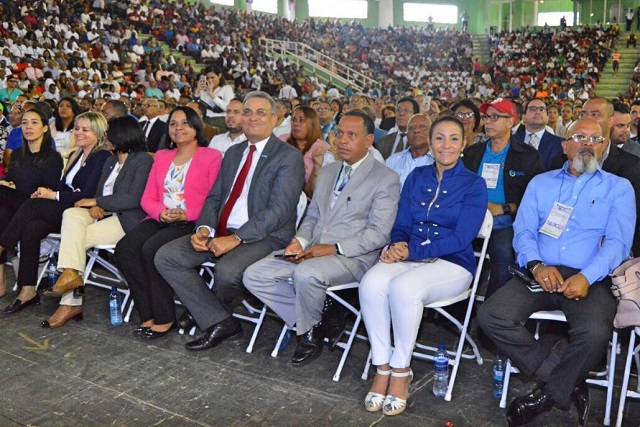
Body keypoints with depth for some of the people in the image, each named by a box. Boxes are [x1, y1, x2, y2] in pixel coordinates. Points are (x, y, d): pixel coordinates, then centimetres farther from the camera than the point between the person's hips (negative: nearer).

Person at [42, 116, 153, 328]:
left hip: (126, 220, -7)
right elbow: (100, 193, 20)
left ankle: (71, 302, -18)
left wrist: (96, 202, -10)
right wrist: (94, 206, -4)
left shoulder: (143, 160, -4)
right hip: (103, 215, 7)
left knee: (75, 237, -22)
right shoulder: (111, 161, 22)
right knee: (71, 214, -20)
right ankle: (71, 273, -30)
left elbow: (134, 199, -14)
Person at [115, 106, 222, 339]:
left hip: (191, 223, -6)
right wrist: (161, 212, -7)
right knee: (125, 248, -21)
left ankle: (164, 318, -16)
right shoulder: (161, 156, 22)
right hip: (160, 220, 6)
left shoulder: (212, 157, 3)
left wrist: (186, 214, -19)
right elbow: (147, 198, 15)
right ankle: (148, 314, -11)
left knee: (151, 249, -30)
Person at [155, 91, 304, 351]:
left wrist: (236, 238, -21)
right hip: (222, 232, 7)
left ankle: (202, 310, 4)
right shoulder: (233, 153, 19)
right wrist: (204, 228, -5)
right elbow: (214, 197, 16)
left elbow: (279, 210, -15)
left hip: (265, 237, -7)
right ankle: (220, 322, -7)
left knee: (227, 270, -34)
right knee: (165, 257, -9)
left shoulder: (289, 157, -5)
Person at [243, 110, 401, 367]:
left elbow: (379, 233, -11)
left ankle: (309, 334, -7)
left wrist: (335, 248, -19)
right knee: (254, 276, -9)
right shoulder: (327, 172, 21)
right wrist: (299, 240, 0)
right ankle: (308, 321, 3)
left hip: (353, 257, -7)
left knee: (307, 273, -37)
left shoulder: (386, 179, -3)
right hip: (311, 250, 7)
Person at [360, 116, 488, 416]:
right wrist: (398, 245, -11)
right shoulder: (416, 177, 14)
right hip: (410, 257, 4)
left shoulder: (474, 185, 1)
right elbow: (401, 225, 13)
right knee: (372, 283, -29)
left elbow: (461, 238, -9)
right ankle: (382, 367, -16)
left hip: (453, 263, -3)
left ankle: (400, 370, -16)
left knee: (403, 287, -35)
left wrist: (411, 252, -18)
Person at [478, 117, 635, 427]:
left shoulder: (618, 188, 13)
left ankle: (548, 395, -6)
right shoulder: (541, 183, 19)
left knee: (595, 333, -34)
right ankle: (568, 381, -8)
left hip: (589, 280, -2)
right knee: (490, 316, -22)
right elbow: (523, 232, 9)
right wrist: (536, 265, -13)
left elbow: (617, 242, 0)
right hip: (540, 274, 2)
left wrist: (587, 277, -19)